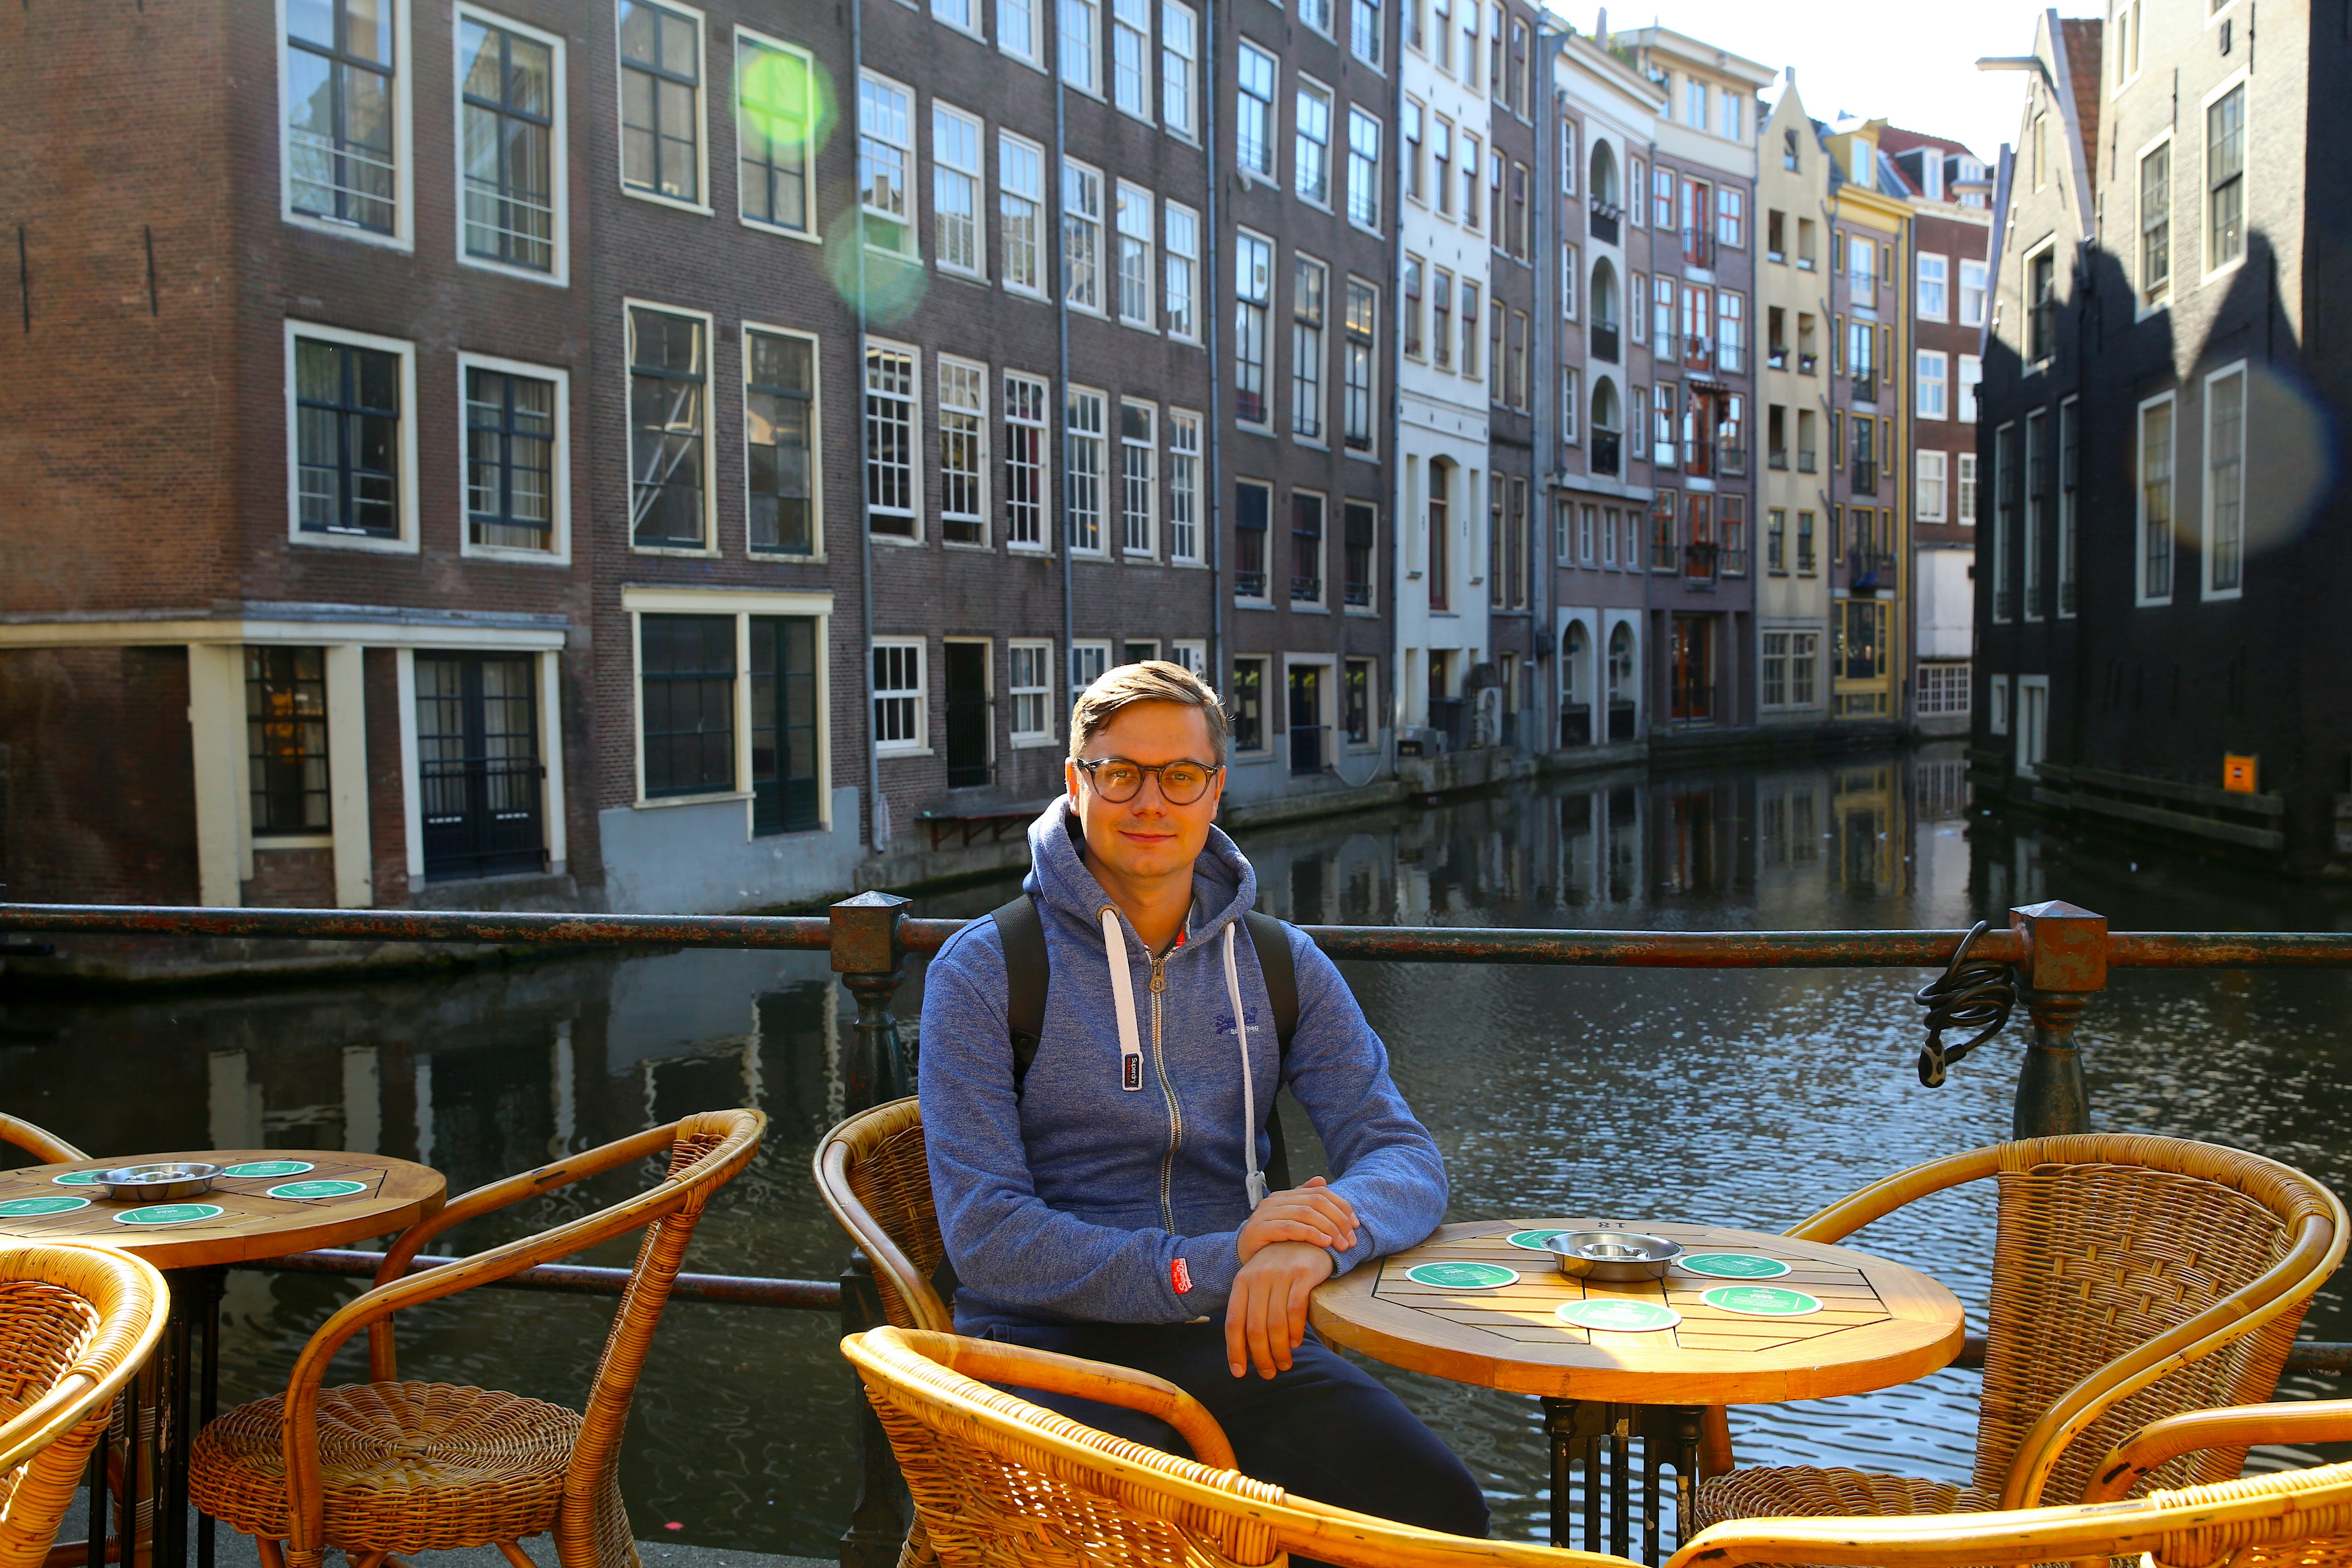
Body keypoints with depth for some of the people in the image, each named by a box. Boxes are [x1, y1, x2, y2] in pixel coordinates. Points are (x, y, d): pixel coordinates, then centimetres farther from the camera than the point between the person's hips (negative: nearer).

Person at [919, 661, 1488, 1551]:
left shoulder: (1282, 967, 11)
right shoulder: (982, 973, -1)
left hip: (1239, 1341, 4)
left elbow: (1406, 1159, 4)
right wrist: (1210, 1265, -20)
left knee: (1442, 1512, -21)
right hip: (1052, 1343, -3)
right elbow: (985, 1237, -9)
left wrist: (1320, 1237, -21)